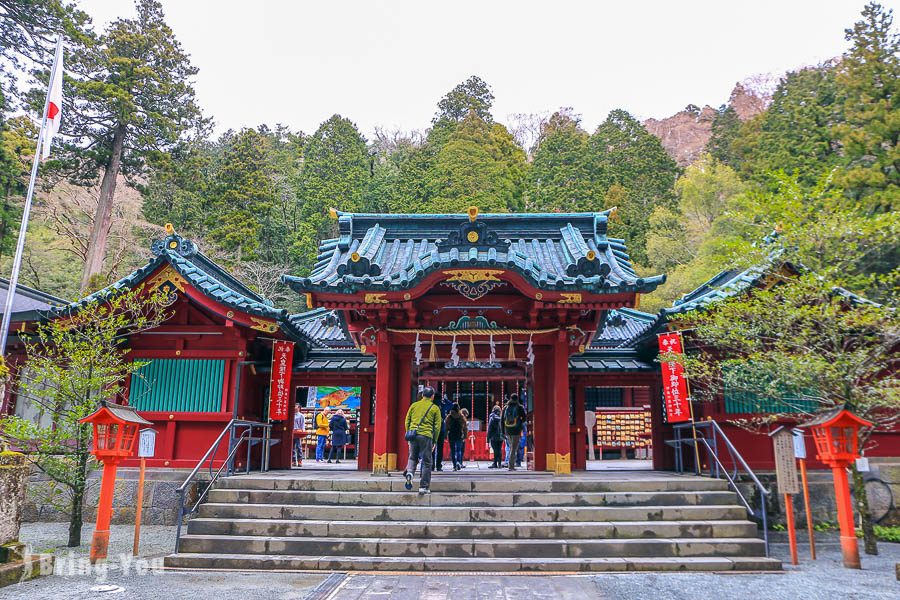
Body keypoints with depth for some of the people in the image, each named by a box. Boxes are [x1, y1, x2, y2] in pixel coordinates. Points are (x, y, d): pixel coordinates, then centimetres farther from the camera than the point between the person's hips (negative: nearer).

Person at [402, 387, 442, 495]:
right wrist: (434, 440, 11)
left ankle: (409, 472, -7)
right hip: (426, 436, -3)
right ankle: (423, 487, 6)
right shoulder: (435, 408, 4)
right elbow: (437, 426, 3)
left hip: (413, 434, 3)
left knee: (412, 457, 21)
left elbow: (407, 421, 11)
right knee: (426, 462, 6)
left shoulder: (414, 405, 11)